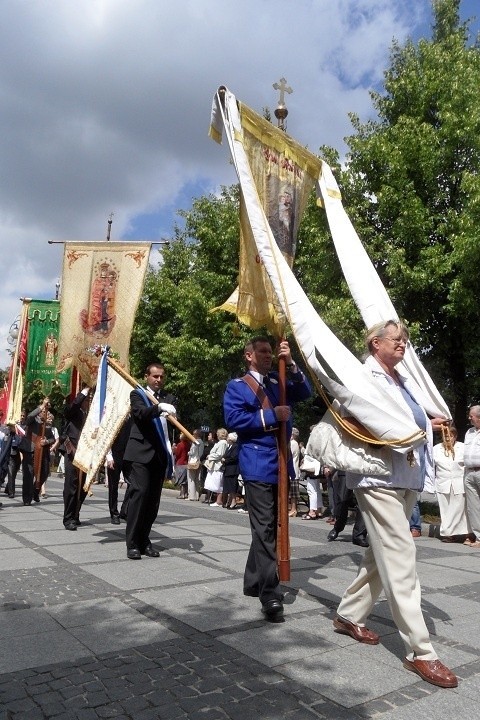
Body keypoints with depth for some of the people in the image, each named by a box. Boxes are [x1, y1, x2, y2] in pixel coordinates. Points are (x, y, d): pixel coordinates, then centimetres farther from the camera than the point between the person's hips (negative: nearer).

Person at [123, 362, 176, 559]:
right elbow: (141, 412, -18)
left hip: (160, 454, 4)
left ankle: (144, 540, 18)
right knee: (139, 493, -11)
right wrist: (160, 407, -37)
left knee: (153, 498, 6)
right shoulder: (137, 394, 3)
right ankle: (132, 543, -3)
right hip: (140, 453, -4)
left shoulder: (168, 397, 15)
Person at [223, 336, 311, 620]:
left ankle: (254, 582, 29)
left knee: (273, 527, 14)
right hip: (258, 464, -6)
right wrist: (271, 416, -14)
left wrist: (291, 364, -8)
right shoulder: (236, 386, 2)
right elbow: (234, 419, -12)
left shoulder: (279, 381, 17)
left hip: (281, 463, 6)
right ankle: (271, 594, -4)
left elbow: (305, 392, 4)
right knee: (264, 529, -8)